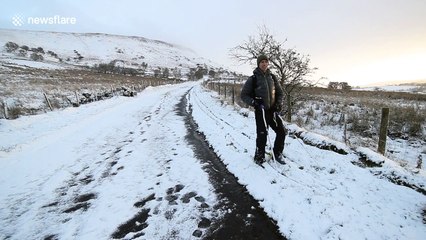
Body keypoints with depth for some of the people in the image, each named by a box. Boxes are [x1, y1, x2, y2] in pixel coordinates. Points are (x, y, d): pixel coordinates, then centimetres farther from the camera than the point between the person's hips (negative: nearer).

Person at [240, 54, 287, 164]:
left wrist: (279, 103, 3)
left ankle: (278, 153, 28)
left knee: (282, 131, 6)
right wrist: (254, 103, -15)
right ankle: (259, 157, 14)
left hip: (272, 110, 5)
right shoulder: (253, 79, -5)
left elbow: (280, 92, 19)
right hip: (260, 111, -5)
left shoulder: (272, 77, 9)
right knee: (262, 134, -8)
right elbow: (244, 95, -3)